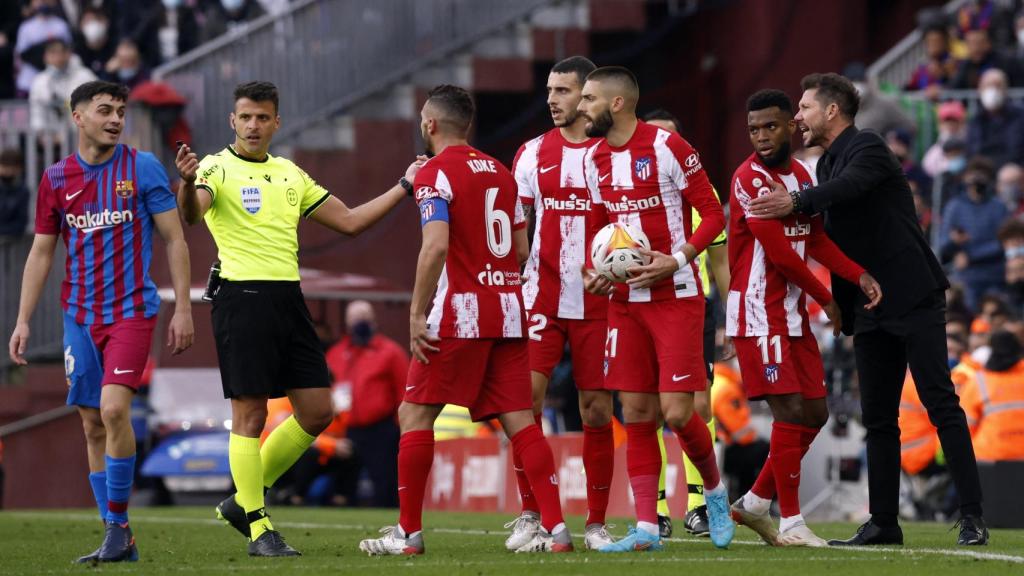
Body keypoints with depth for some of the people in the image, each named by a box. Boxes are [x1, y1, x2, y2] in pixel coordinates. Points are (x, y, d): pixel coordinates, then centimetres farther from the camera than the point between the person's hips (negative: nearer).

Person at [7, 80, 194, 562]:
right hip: (80, 317, 4)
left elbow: (174, 240, 1)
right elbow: (41, 253, 12)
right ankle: (118, 540, 10)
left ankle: (117, 523, -9)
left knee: (114, 409, -20)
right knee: (93, 425, 4)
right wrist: (23, 320, 6)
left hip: (132, 309, -4)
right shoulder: (57, 179, 6)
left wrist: (183, 309, -5)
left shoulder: (143, 168, -2)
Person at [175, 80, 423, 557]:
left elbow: (349, 221, 22)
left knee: (317, 412, 5)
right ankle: (258, 527, 3)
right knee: (250, 413, -5)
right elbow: (191, 213, -24)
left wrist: (404, 187, 19)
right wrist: (187, 183, -46)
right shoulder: (218, 168, -3)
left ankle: (244, 500, 19)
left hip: (288, 298, 7)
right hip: (242, 298, -7)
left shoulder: (290, 174, 17)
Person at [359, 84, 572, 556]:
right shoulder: (501, 173, 15)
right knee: (518, 419, 4)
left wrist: (416, 314, -18)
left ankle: (408, 531, 1)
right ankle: (555, 527, -5)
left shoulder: (435, 174, -7)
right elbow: (522, 250, 16)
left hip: (461, 310, -6)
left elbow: (436, 246, -20)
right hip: (508, 309, 6)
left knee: (415, 414, 2)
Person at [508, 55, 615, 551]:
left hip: (598, 301, -1)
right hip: (541, 298, 1)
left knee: (597, 411, 1)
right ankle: (530, 515, 1)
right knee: (526, 400, -9)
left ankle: (597, 523, 9)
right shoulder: (533, 153, 8)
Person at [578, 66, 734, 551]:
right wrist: (594, 272, 3)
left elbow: (713, 212, -8)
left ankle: (714, 490, 17)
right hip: (624, 301, 6)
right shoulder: (594, 159, 9)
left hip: (675, 297, -6)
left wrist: (678, 260, -19)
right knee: (636, 415, 2)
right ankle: (646, 528, 5)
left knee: (676, 413, -10)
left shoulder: (668, 147, -11)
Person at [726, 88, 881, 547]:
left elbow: (817, 241, 9)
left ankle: (756, 503, 19)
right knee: (790, 410, -12)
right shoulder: (750, 178, -14)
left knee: (815, 413, 7)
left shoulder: (801, 174, 13)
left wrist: (859, 276, -8)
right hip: (758, 314, -8)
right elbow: (779, 253, -17)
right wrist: (825, 298, -6)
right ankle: (790, 523, -6)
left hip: (793, 313, 8)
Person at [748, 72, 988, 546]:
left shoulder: (868, 150, -10)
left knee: (941, 403, -10)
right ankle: (883, 522, 10)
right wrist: (839, 302, 16)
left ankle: (972, 518, -10)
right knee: (878, 418, 7)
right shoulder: (827, 164, 16)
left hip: (914, 299, -9)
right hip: (870, 309, 9)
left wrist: (796, 202, -48)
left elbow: (849, 187, -33)